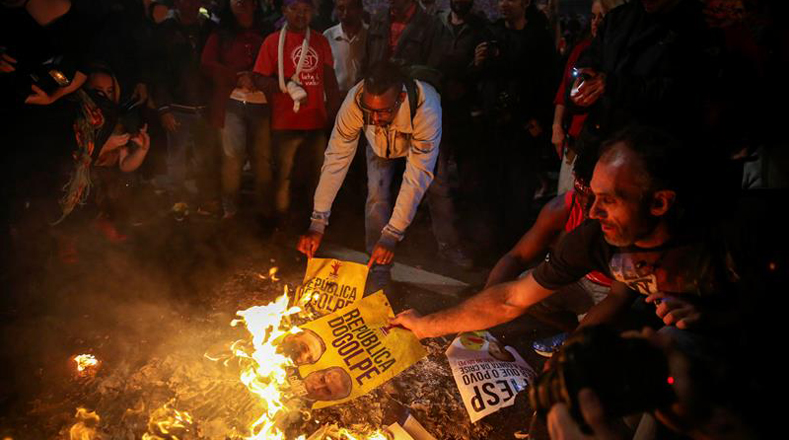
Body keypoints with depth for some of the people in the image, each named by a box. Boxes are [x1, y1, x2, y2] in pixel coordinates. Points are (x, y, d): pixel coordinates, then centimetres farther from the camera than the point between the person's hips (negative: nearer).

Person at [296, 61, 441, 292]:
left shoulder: (426, 109, -47)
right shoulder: (354, 102, -41)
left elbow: (417, 177, -45)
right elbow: (336, 159, -37)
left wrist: (392, 235, -47)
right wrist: (317, 223, -40)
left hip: (418, 142, 0)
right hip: (380, 145, 1)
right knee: (377, 194, -15)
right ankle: (379, 272, -4)